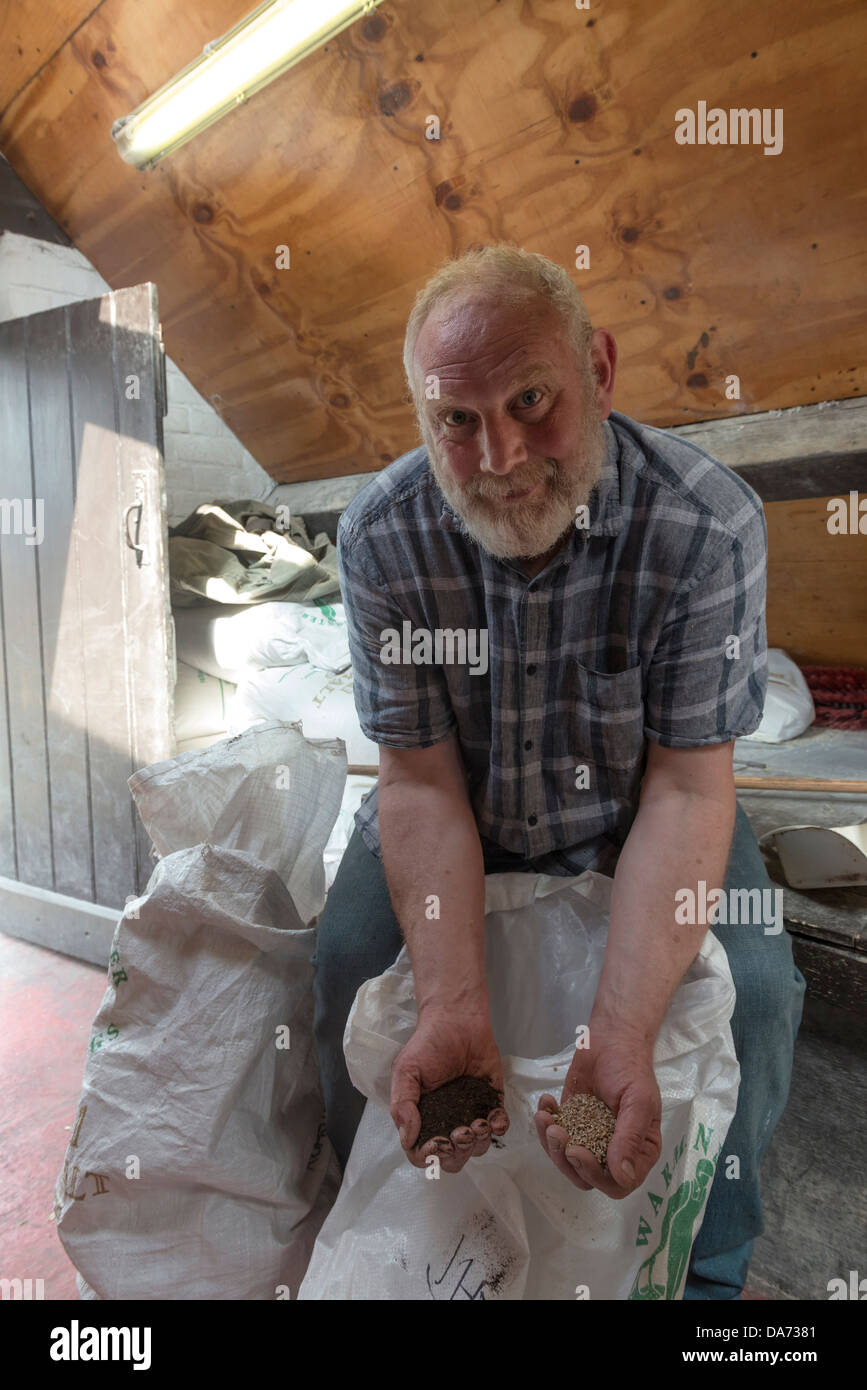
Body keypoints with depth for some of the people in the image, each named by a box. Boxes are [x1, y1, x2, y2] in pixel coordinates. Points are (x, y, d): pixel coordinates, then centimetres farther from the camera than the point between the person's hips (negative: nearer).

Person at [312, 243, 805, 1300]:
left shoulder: (710, 523, -26)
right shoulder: (381, 534, -22)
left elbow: (688, 787, -24)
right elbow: (423, 779, -19)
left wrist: (620, 1035, -34)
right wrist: (453, 1008, -31)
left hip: (635, 813, 0)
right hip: (454, 808, 1)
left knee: (753, 994, -17)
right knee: (348, 958, -17)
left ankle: (711, 1254, 19)